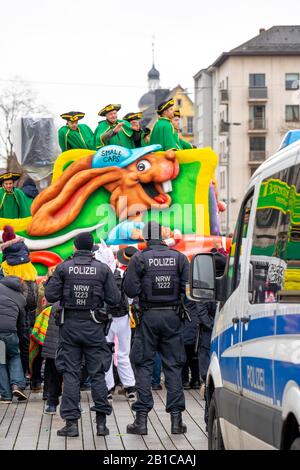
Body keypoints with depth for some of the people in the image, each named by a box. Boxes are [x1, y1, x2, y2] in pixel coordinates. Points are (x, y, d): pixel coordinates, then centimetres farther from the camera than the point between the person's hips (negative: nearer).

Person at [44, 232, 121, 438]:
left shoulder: (63, 268, -3)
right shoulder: (103, 269, -2)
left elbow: (51, 296, -4)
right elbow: (115, 299, -2)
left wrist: (49, 282, 15)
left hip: (69, 325, 0)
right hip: (94, 326, 0)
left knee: (70, 374, 3)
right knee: (97, 373, 6)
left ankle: (72, 422, 1)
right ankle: (101, 422, 5)